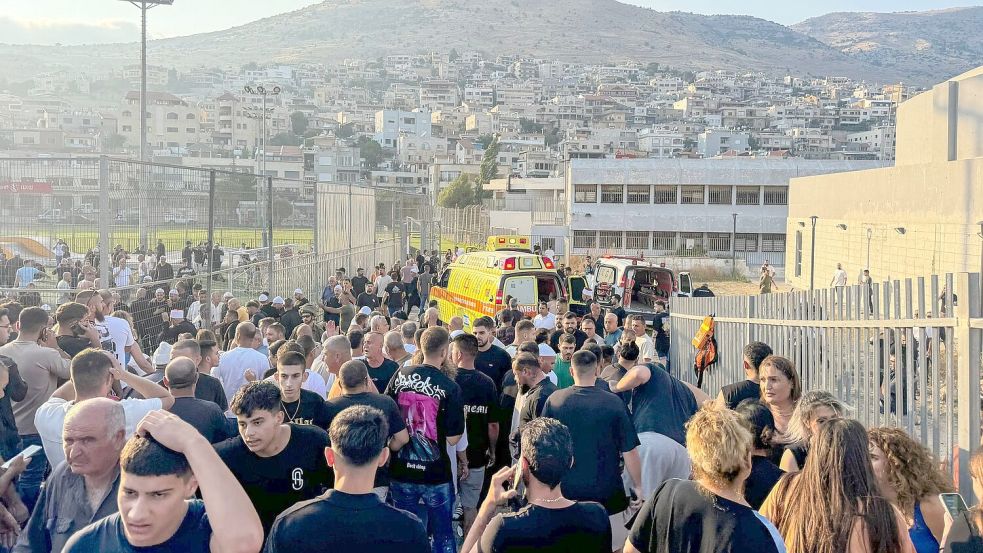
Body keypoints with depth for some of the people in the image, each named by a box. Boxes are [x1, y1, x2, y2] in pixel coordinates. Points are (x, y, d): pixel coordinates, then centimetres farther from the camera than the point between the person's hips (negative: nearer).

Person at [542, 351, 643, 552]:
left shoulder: (554, 400, -7)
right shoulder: (613, 402, -12)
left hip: (566, 490, 2)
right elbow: (630, 452, -9)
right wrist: (638, 486, 5)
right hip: (607, 492, -2)